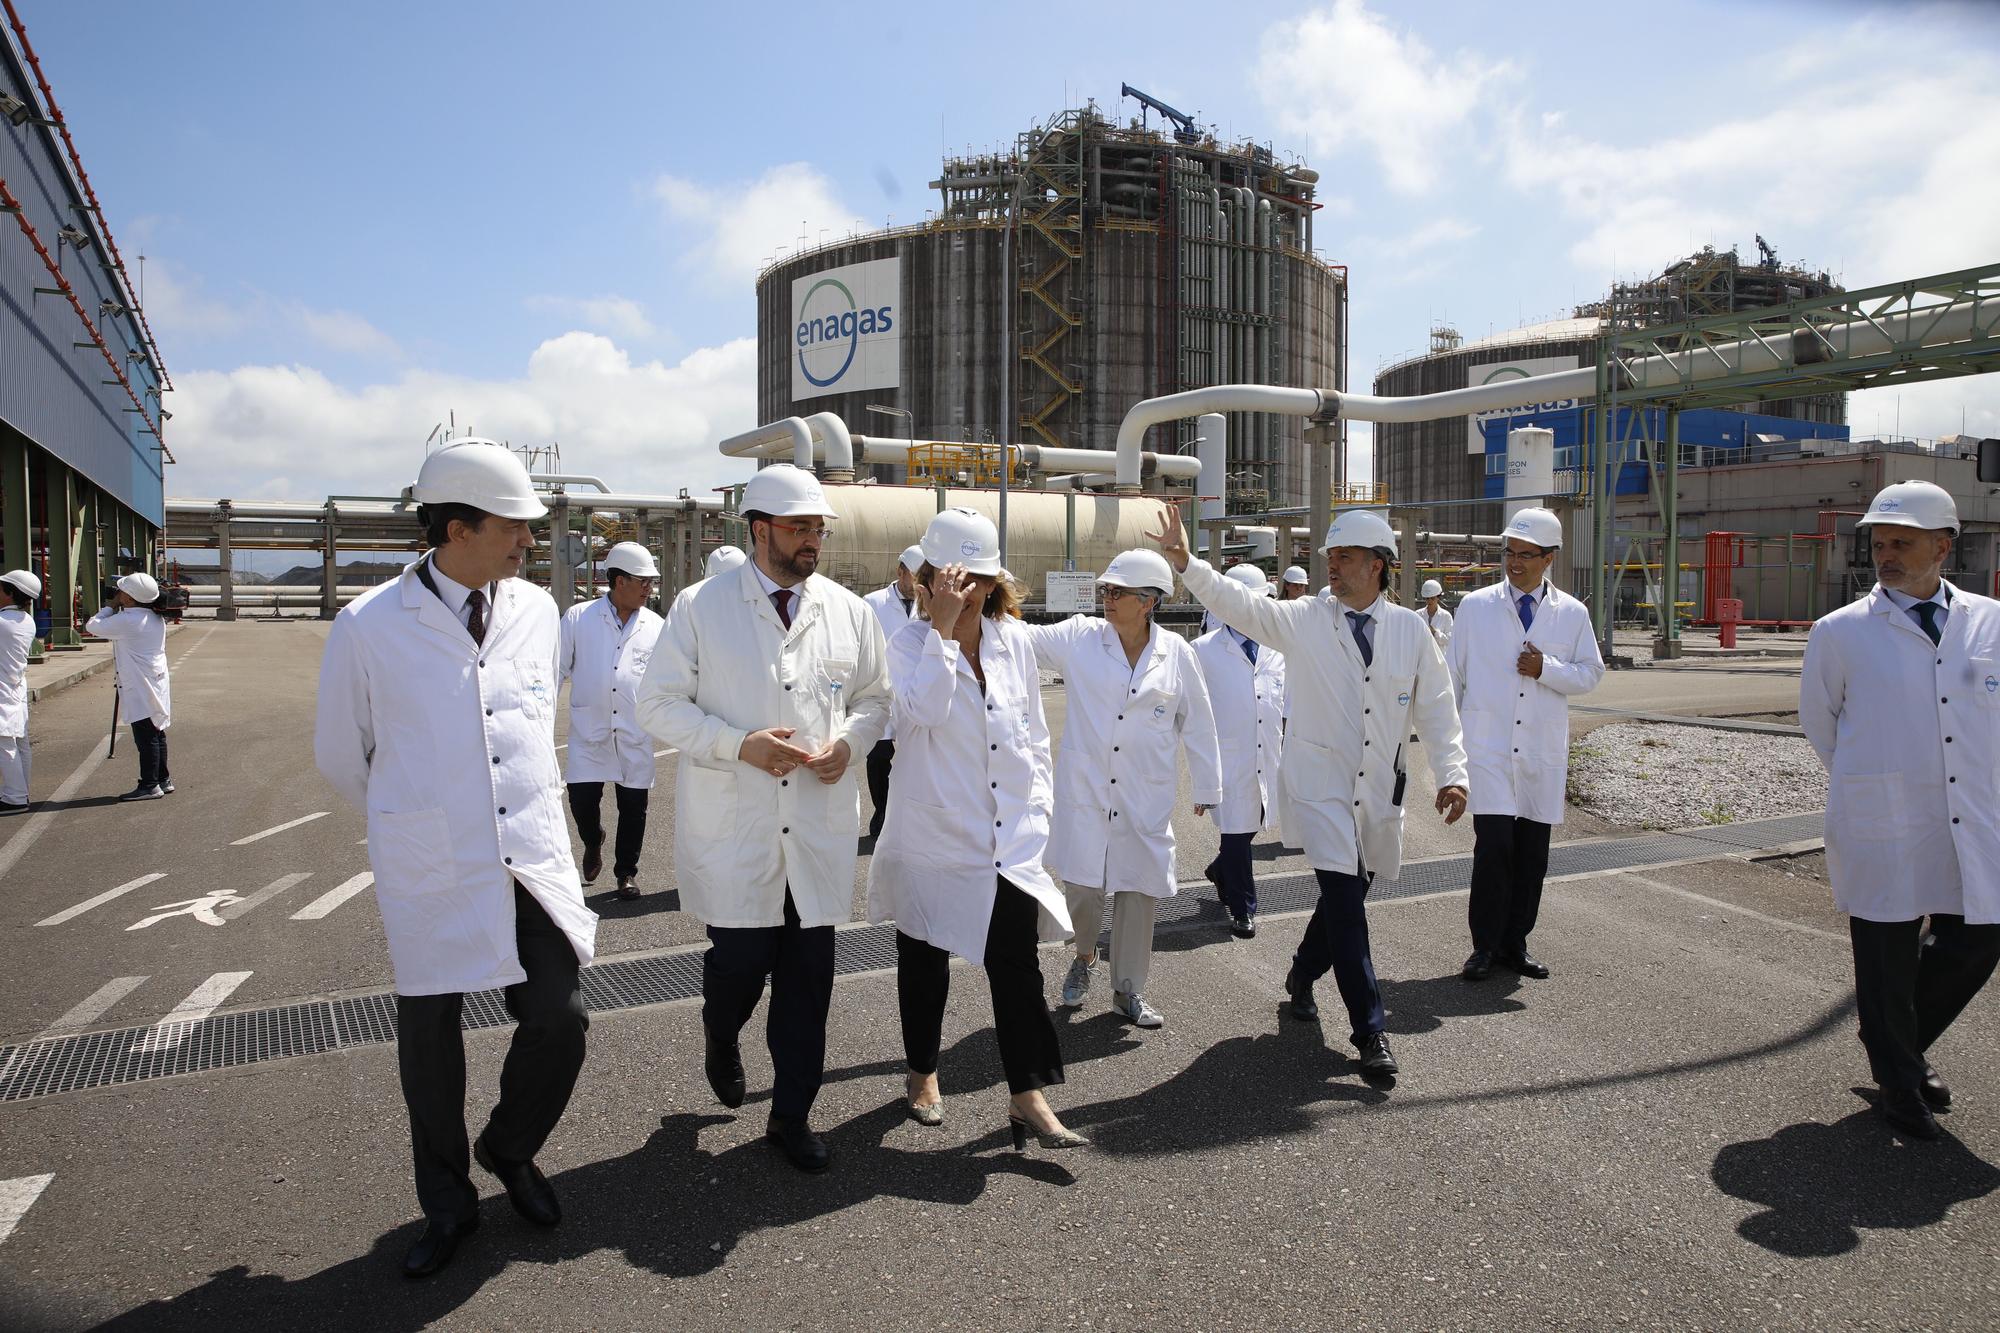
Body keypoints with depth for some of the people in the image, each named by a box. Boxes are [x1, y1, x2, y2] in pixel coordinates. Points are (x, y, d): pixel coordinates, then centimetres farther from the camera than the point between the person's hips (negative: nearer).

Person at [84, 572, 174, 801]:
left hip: (140, 688, -9)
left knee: (146, 737, -5)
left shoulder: (127, 621, -18)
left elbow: (93, 627, -6)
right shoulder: (156, 619, 9)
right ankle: (164, 780, 20)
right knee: (156, 733, 14)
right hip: (157, 685, 9)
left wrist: (111, 606, 4)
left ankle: (149, 786, -1)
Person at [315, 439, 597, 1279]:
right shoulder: (369, 628, -11)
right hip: (427, 872, -2)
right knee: (428, 1040, 12)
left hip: (532, 861, 3)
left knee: (559, 1025, 2)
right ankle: (446, 1205, 36)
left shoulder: (538, 612, 1)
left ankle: (510, 1149, 34)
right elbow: (341, 757, 4)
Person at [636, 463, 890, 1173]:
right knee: (741, 961, 2)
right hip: (732, 827, -2)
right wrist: (739, 745, -16)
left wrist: (847, 741, -6)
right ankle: (721, 1043, 40)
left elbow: (874, 698, 16)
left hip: (819, 828, 3)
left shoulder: (849, 610, 7)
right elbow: (659, 702, -2)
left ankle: (792, 1115, 26)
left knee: (808, 976, 7)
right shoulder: (700, 606, -2)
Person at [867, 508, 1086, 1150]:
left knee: (1016, 959, -5)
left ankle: (1028, 1097, 5)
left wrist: (1040, 795, 12)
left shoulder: (1014, 638, 4)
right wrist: (943, 628, -26)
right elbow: (926, 710, -28)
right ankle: (922, 1073, 34)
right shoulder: (911, 642, -7)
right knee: (926, 958, 13)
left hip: (1011, 830, 2)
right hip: (935, 831, -2)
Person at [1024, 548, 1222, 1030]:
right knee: (1082, 883, -4)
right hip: (1085, 789, -1)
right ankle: (1084, 957, 29)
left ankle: (1128, 988, 25)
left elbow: (1197, 724, 6)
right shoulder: (1080, 637, -1)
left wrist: (1206, 786, 10)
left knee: (1139, 890, 7)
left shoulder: (1177, 653, 0)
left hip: (1146, 796, 1)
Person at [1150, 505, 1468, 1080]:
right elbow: (1239, 603, -15)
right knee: (1344, 898, -11)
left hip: (1378, 790, 4)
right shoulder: (1303, 619, -4)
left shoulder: (1410, 628, 3)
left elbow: (1435, 707, 5)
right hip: (1319, 784, -3)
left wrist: (1451, 773, -4)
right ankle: (1370, 1031, -1)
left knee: (1348, 893, 16)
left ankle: (1303, 974, 44)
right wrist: (1187, 564, -29)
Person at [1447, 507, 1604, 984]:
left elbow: (1591, 673, 9)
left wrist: (1547, 669, -10)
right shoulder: (1475, 606, 3)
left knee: (1533, 851, 7)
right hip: (1487, 747, -2)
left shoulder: (1572, 613, 7)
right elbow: (1453, 674, 7)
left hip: (1543, 752, 2)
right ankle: (1485, 945, 3)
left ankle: (1515, 943, 21)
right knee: (1494, 845, -11)